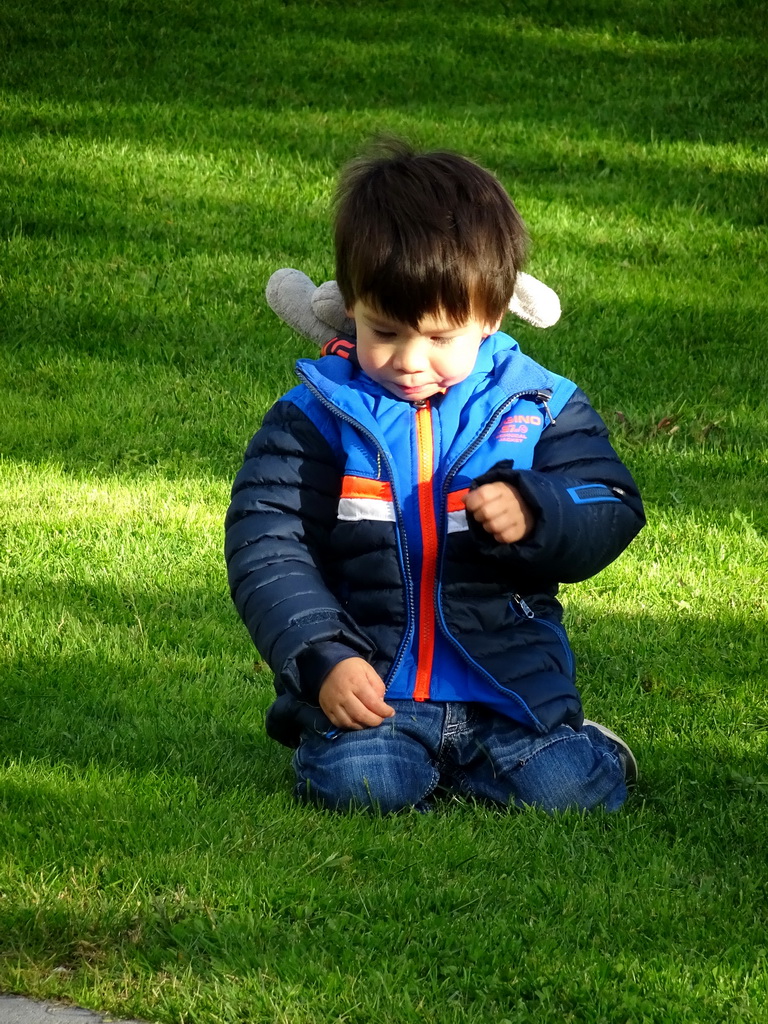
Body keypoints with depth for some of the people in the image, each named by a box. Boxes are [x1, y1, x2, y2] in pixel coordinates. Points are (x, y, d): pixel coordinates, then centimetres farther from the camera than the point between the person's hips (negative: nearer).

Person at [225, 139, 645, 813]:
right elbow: (266, 551, -2)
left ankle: (585, 746, 16)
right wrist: (324, 660, -17)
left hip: (513, 683, 1)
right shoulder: (315, 418, 2)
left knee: (563, 788, -21)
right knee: (355, 782, -27)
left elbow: (611, 517, 5)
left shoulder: (540, 409, 5)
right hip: (368, 685, 0)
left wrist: (535, 513, -17)